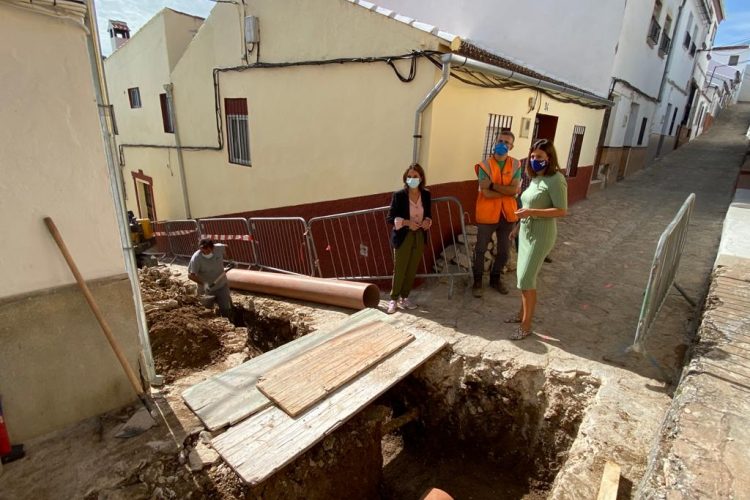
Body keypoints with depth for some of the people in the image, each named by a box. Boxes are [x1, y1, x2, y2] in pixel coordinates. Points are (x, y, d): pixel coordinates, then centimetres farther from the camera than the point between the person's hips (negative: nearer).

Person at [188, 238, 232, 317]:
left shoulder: (219, 248, -17)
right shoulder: (196, 258, -26)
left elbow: (225, 247, 8)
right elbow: (190, 275, -25)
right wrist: (203, 283, -37)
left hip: (222, 285, 2)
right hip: (207, 289, -2)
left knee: (226, 310, 4)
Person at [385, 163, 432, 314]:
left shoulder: (426, 195, 3)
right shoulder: (399, 195, -9)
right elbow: (390, 218, -8)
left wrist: (427, 221, -8)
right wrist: (406, 222, -21)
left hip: (419, 237, 4)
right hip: (403, 237, -4)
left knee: (412, 270, 9)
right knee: (399, 270, 2)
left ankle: (404, 298, 24)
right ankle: (393, 299, 17)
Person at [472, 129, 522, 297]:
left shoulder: (516, 165, 0)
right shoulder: (485, 165, -10)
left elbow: (515, 190, -12)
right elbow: (486, 193, -19)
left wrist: (492, 185, -18)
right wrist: (507, 191, -13)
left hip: (507, 214, 3)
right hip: (487, 214, -3)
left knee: (504, 251, 15)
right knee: (481, 250, 8)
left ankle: (495, 278, 35)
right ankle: (478, 281, 25)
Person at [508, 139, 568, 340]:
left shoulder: (556, 179, -15)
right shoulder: (535, 178, 9)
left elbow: (562, 211, -20)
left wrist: (531, 212, -25)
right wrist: (518, 226, 17)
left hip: (541, 235, -8)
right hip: (526, 231, 8)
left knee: (526, 278, -7)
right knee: (523, 275, 14)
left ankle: (526, 326, 5)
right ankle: (522, 314, 29)